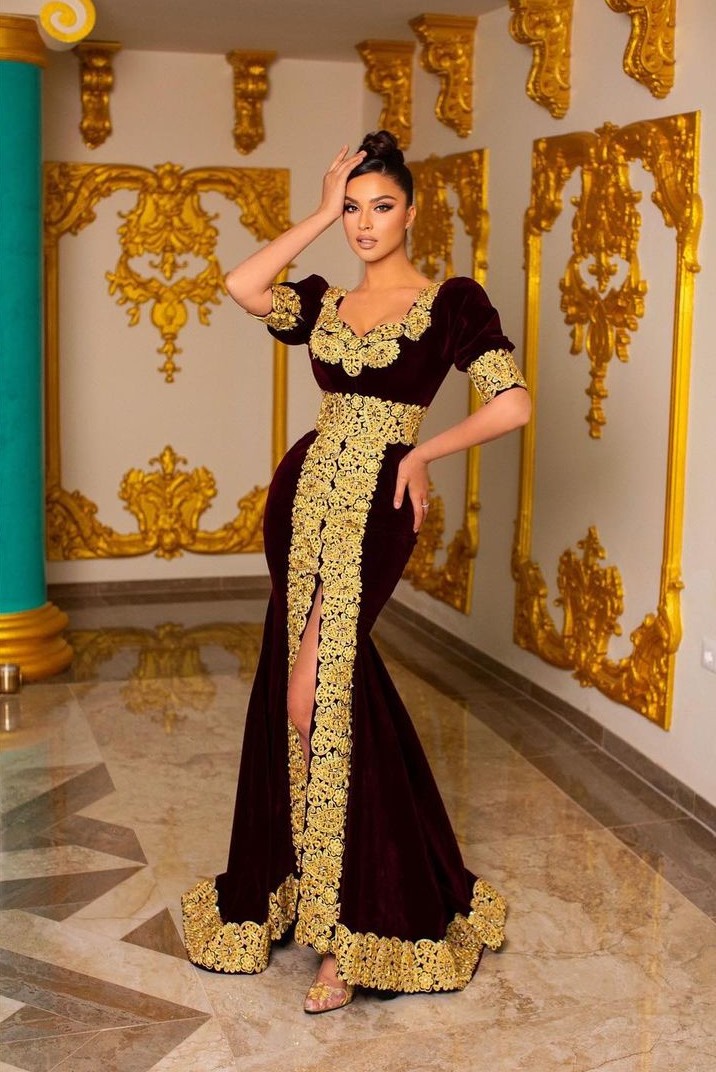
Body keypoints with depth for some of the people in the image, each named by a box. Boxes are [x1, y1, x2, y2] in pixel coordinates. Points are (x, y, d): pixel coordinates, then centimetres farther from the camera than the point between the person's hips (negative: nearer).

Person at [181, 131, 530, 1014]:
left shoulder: (452, 300, -1)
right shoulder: (322, 302, 13)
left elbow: (511, 405, -8)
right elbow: (241, 287, -7)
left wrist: (421, 454, -1)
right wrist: (320, 214, 1)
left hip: (376, 506, -5)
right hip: (303, 493, 5)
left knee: (317, 693, -13)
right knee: (331, 688, 5)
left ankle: (351, 930, -2)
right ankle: (340, 897, 23)